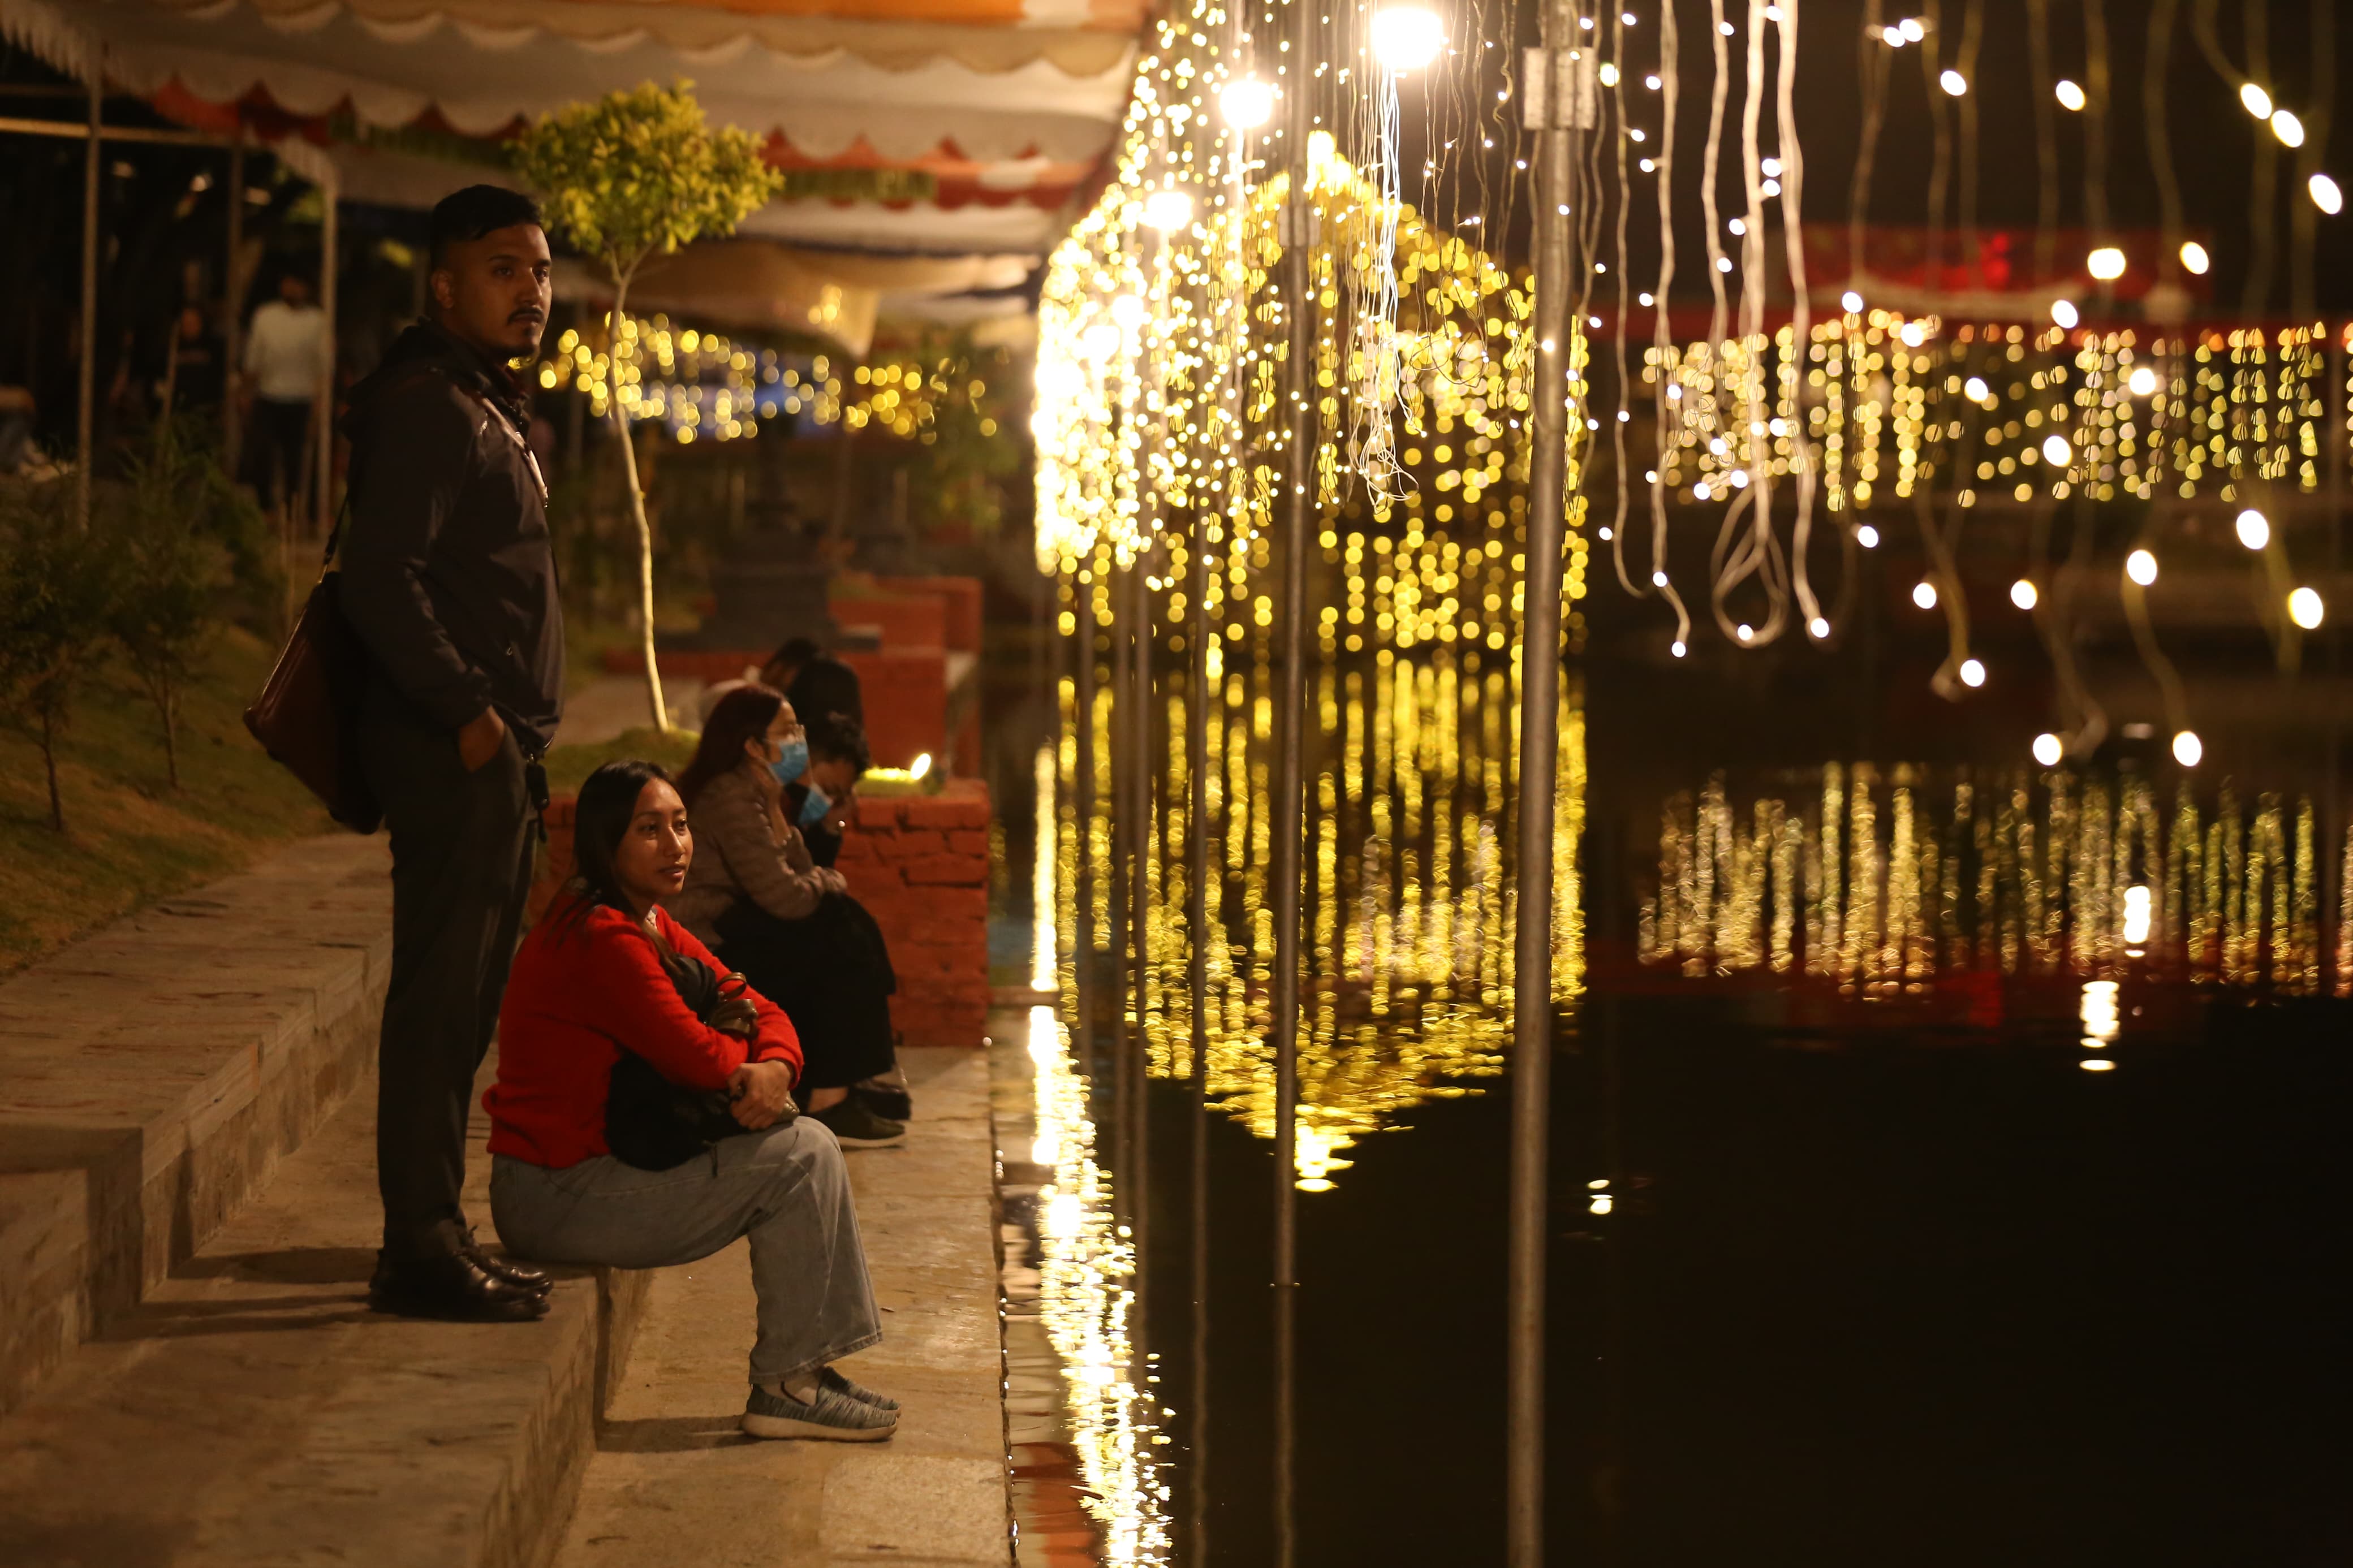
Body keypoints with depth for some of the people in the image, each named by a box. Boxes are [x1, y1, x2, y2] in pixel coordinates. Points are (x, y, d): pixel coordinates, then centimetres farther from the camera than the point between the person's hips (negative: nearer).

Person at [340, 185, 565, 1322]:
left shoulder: (487, 407, 20)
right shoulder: (425, 406, -12)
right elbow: (381, 583, -22)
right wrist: (467, 712, -20)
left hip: (492, 750, 10)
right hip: (454, 753, -10)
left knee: (465, 1000, 12)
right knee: (440, 996, -8)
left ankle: (436, 1238, 19)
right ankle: (422, 1251, -5)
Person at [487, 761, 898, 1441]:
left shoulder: (654, 927, 12)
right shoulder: (601, 938, -21)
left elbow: (760, 1009, 8)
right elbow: (699, 1059, -23)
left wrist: (776, 1067, -15)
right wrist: (748, 1055, 0)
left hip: (598, 1164, 10)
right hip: (556, 1195, -10)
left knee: (808, 1141, 9)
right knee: (799, 1158, -12)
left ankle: (802, 1368, 10)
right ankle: (785, 1387, -4)